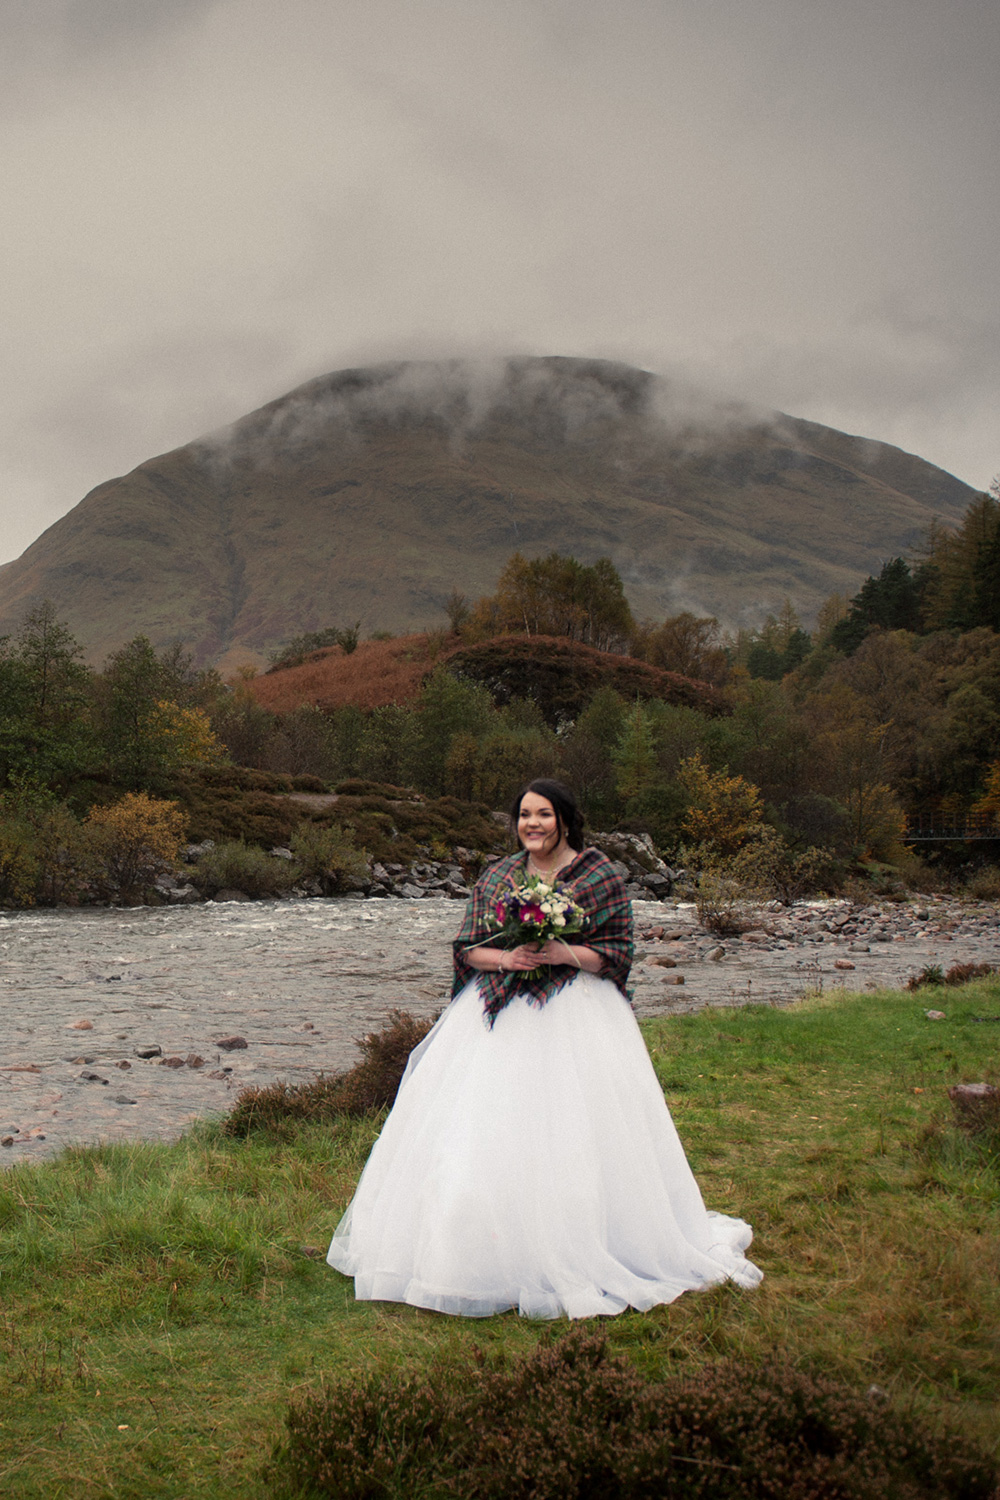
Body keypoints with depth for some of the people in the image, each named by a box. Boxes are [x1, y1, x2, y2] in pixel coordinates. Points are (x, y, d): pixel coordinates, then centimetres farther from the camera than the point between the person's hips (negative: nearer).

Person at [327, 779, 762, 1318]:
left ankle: (573, 1260, 7)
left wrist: (566, 954, -17)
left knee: (569, 1135, -5)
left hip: (574, 1018, -3)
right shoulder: (495, 877, 11)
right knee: (477, 1130, -2)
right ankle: (489, 1251, 6)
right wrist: (506, 957, -12)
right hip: (498, 1017, 4)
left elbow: (619, 952, -2)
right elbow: (465, 947, 8)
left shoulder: (601, 876, 1)